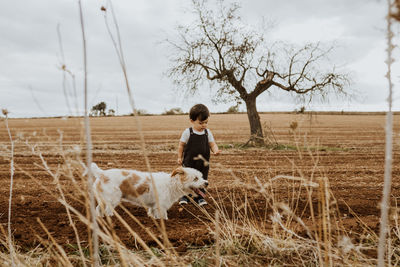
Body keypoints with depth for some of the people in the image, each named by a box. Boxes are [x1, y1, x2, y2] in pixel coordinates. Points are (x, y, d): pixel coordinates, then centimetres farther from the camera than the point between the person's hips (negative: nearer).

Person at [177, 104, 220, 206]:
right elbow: (181, 145, 1)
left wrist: (215, 150, -20)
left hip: (203, 163, 3)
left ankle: (200, 197, 23)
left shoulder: (207, 133, 1)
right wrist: (179, 157, 2)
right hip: (189, 163, -3)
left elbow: (212, 144, 2)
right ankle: (184, 196, 20)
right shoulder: (187, 132, -8)